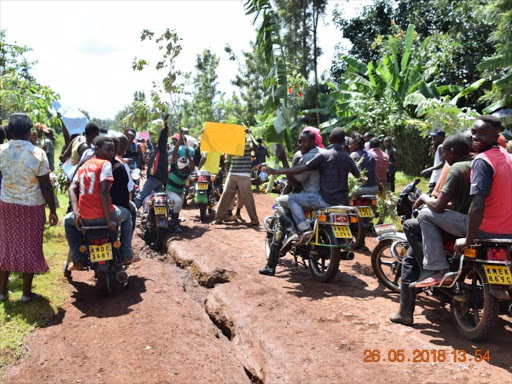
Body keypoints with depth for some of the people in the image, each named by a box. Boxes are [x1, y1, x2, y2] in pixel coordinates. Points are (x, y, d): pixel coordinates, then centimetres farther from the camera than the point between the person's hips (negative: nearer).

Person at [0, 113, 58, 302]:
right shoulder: (38, 153, -14)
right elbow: (46, 186, -12)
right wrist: (53, 211, -5)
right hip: (32, 206, -3)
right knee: (29, 247, 8)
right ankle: (26, 292, 18)